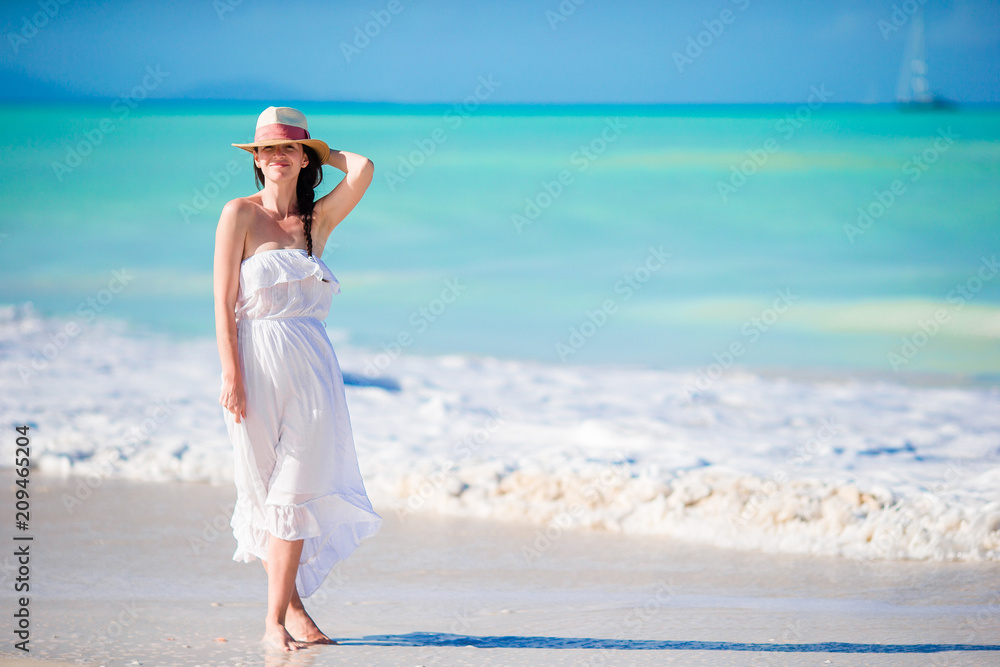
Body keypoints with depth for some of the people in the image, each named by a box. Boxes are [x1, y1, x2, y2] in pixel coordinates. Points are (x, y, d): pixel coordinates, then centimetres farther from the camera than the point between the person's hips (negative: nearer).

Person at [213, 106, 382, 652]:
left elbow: (363, 170, -5)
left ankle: (277, 617, 3)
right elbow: (224, 303, -5)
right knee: (265, 488, 4)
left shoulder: (318, 219, 10)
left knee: (295, 489, -1)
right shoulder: (241, 214, -1)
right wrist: (230, 374, -12)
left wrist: (320, 152, 10)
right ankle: (290, 605, 15)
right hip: (258, 364, -3)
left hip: (312, 366, 3)